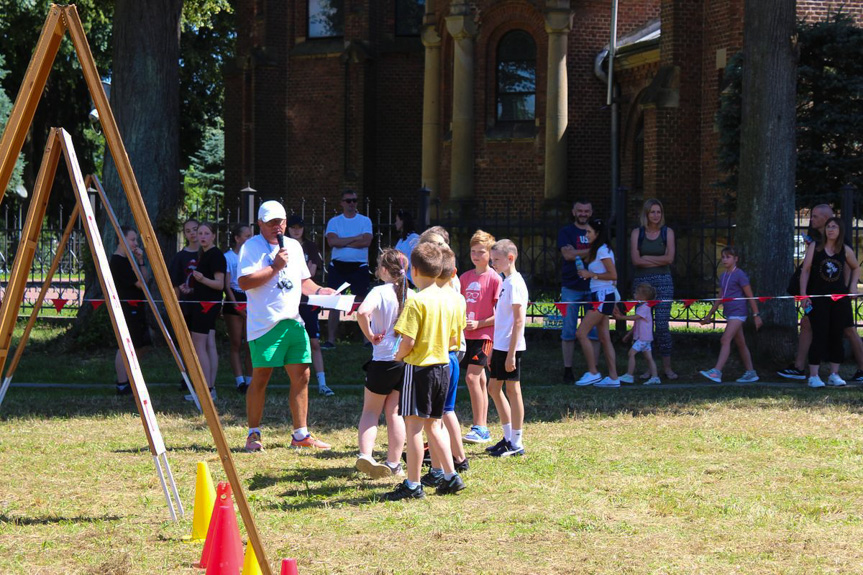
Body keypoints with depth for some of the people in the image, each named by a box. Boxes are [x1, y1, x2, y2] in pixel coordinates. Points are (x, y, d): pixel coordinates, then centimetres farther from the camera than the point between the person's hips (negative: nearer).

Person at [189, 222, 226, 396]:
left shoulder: (216, 255, -14)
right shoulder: (204, 254, 16)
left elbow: (220, 284, -18)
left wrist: (202, 279, -33)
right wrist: (192, 288, 18)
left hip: (207, 303, -10)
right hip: (206, 304, 10)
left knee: (198, 346, -10)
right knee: (209, 346, 7)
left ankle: (207, 390, -11)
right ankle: (211, 388, 7)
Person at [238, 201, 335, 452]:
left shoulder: (294, 246, 18)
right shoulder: (252, 247, -5)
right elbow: (244, 282, -16)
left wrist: (319, 290, 7)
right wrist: (275, 267, -18)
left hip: (293, 321, 6)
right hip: (265, 324, -6)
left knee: (301, 376, 5)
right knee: (260, 377, -3)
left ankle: (300, 434, 12)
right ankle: (253, 434, 7)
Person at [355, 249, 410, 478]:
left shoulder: (380, 292, -13)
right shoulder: (412, 295, 1)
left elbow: (363, 312, -32)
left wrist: (370, 335, -18)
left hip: (383, 360, -4)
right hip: (407, 362, 4)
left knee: (371, 411, 9)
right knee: (394, 412, 12)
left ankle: (365, 455, -9)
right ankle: (394, 463, 12)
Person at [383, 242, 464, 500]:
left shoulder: (416, 301, -16)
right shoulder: (445, 299, 7)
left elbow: (408, 341, -20)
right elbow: (453, 338, 14)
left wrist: (399, 356, -1)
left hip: (419, 368, -8)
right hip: (442, 366, 8)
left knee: (413, 425, -2)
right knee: (432, 425, 18)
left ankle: (413, 485, -1)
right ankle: (451, 476, 16)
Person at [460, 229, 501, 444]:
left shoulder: (494, 278, -7)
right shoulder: (465, 277, 11)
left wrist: (479, 323, -16)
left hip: (483, 334, -6)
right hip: (466, 335, 7)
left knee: (472, 377, -15)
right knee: (480, 379, 10)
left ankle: (479, 428, -11)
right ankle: (483, 428, 14)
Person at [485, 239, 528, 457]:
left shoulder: (515, 283, -14)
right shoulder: (506, 282, 15)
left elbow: (518, 320, -18)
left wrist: (511, 353, -21)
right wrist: (494, 350, 21)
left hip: (510, 347, -10)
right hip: (500, 345, 10)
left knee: (512, 389, -4)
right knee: (494, 387, 14)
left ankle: (516, 443, 2)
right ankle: (509, 437, 22)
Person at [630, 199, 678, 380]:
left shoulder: (667, 232, 7)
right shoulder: (637, 233, 6)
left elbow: (669, 258, -4)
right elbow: (635, 260, -5)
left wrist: (646, 258, -5)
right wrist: (659, 261, -6)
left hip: (663, 281, -1)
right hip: (642, 281, 1)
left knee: (662, 324, -7)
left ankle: (667, 367, -3)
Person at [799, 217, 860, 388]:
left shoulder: (845, 251, 6)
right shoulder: (815, 247, -1)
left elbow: (856, 268, 23)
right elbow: (805, 270, -3)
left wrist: (853, 285, 8)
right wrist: (803, 294, -10)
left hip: (840, 298, 3)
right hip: (818, 298, -3)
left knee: (837, 336, 5)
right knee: (819, 336, -8)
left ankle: (834, 374, 13)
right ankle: (813, 376, -7)